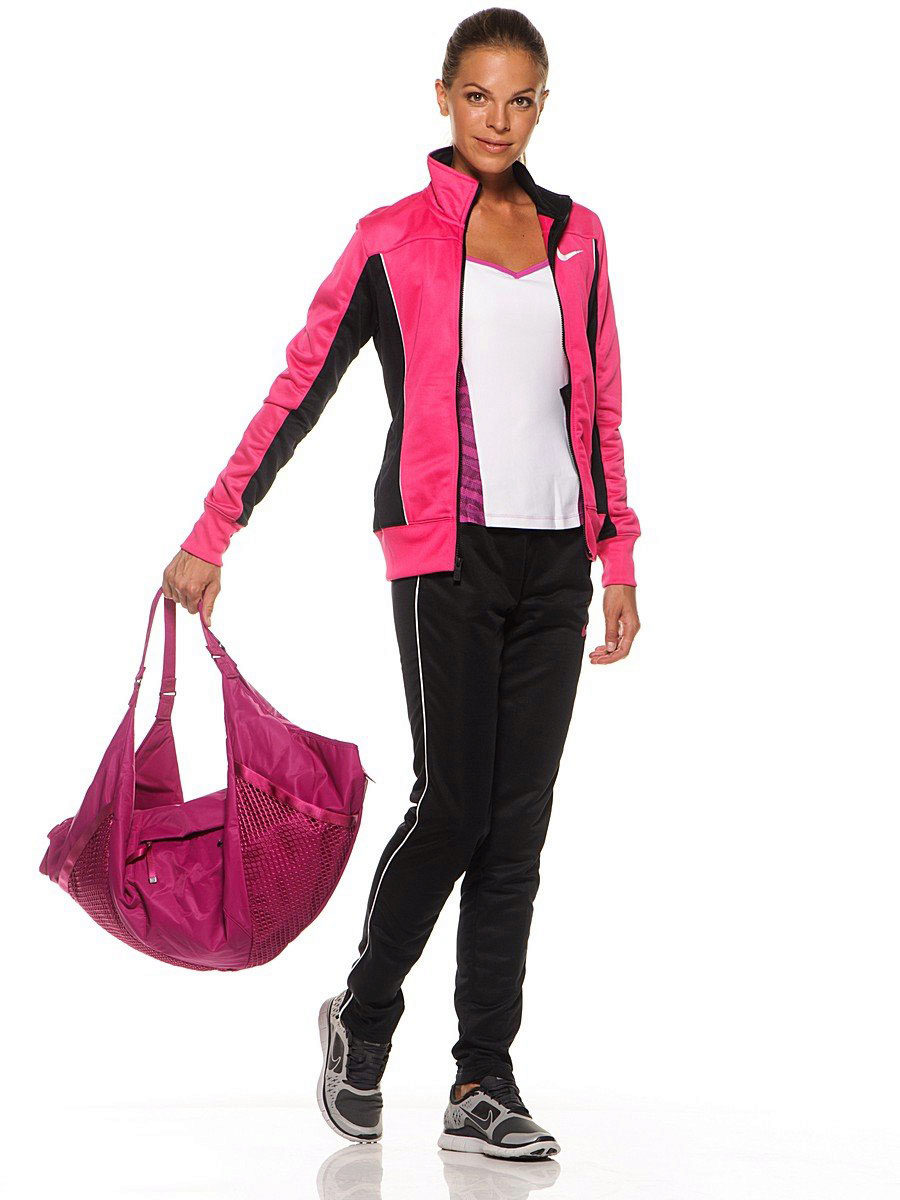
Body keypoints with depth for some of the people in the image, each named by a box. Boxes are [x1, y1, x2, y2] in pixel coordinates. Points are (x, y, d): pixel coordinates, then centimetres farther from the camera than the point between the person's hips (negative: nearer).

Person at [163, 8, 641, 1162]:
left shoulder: (577, 236, 14)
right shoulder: (395, 237, 1)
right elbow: (300, 388, 1)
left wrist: (618, 561, 14)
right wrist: (211, 536, -1)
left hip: (554, 556, 4)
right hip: (447, 548, -4)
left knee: (518, 820, 2)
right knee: (453, 802, -8)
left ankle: (483, 1084, 7)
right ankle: (363, 1014, 17)